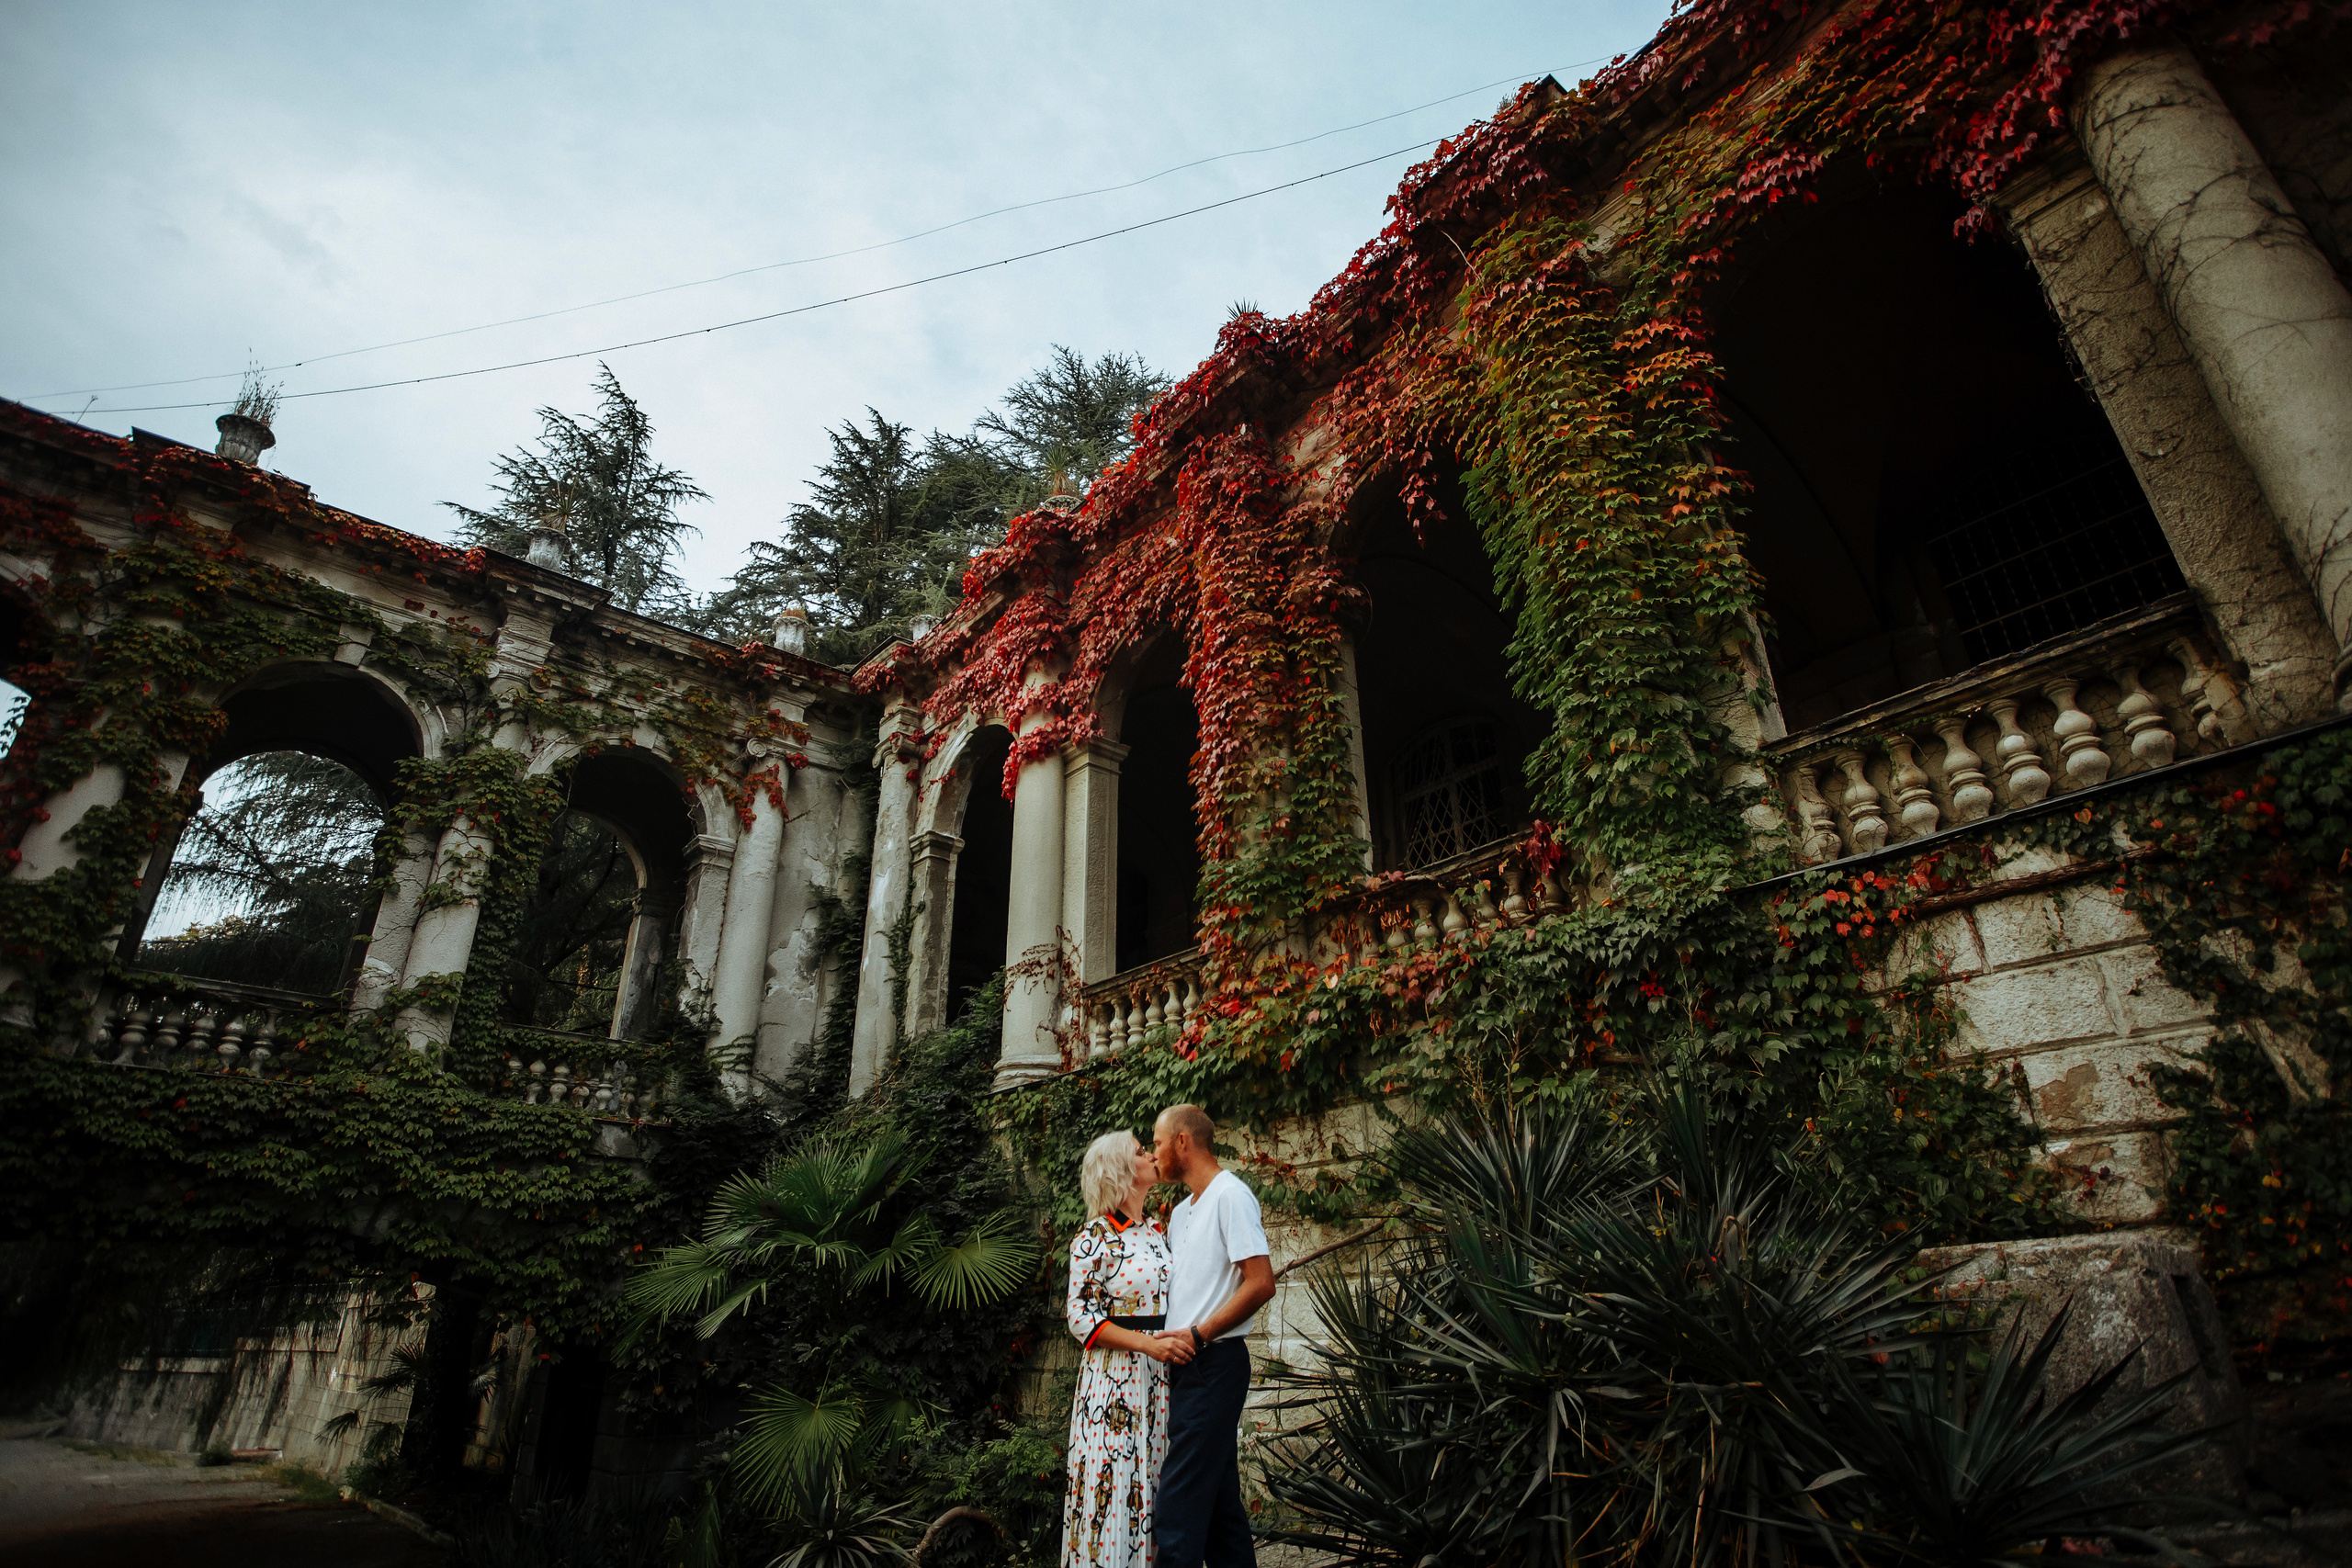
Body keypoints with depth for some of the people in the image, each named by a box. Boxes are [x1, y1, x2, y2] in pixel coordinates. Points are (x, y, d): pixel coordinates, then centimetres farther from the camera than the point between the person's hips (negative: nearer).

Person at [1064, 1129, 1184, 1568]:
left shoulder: (1156, 1232, 12)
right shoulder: (1095, 1235, -9)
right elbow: (1082, 1319, -12)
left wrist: (1184, 1340, 3)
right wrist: (1147, 1344, -19)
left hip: (1160, 1379, 6)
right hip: (1116, 1377, -6)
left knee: (1155, 1479, 8)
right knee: (1114, 1482, -2)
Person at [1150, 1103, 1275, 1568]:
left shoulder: (1231, 1196, -11)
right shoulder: (1181, 1212, 18)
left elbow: (1261, 1284, -18)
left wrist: (1197, 1336, -16)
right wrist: (1168, 1339, 6)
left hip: (1214, 1361, -9)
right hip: (1186, 1365, 9)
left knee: (1179, 1501, -9)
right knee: (1218, 1498, 13)